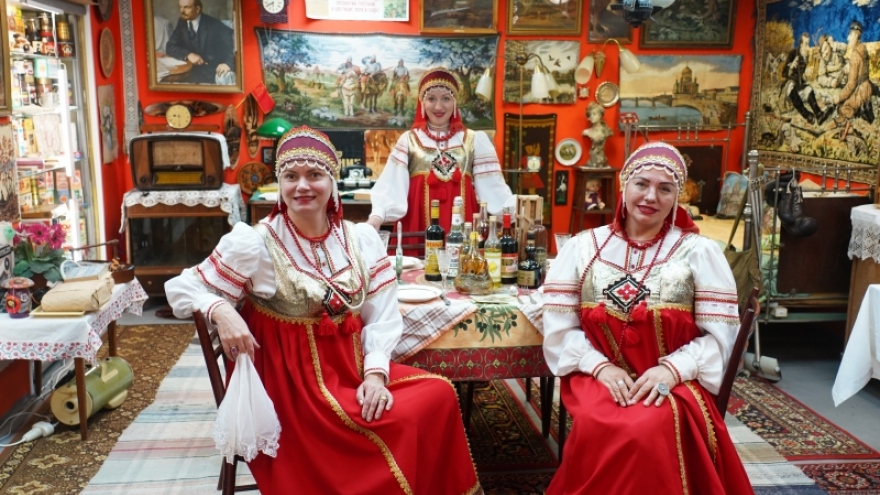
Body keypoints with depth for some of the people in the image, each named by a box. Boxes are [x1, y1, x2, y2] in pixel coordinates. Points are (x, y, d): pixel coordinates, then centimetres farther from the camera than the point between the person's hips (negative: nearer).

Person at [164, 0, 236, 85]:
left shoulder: (214, 24, -5)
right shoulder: (182, 23, 9)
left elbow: (233, 43, -17)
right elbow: (170, 47, 7)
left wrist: (228, 63, -36)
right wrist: (188, 54, -14)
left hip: (216, 71, -6)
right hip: (193, 70, 6)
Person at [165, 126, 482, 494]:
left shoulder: (362, 239, 3)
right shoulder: (255, 243, -8)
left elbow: (382, 316, 1)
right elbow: (182, 287, -4)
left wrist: (375, 373, -14)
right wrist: (221, 311, -24)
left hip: (353, 369, 5)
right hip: (295, 384, -4)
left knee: (439, 394, -17)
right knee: (404, 421, -22)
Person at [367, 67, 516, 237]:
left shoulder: (475, 140, 8)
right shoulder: (408, 140, 5)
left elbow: (493, 187, 3)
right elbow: (392, 186, -6)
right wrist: (377, 216, -22)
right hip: (419, 226, -1)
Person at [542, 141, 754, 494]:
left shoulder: (699, 252, 3)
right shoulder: (583, 247, 6)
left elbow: (719, 334, 0)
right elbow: (559, 326, 3)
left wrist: (672, 369, -16)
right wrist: (600, 366, -12)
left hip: (672, 380, -1)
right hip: (598, 376, 1)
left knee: (650, 430, -33)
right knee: (597, 428, -31)